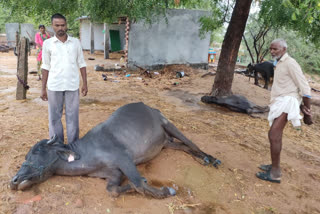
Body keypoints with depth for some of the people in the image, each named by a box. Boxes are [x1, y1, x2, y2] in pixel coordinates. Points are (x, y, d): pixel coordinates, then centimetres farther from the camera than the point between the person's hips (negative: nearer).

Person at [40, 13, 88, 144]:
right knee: (54, 117, 7)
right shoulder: (47, 43, 4)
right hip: (54, 86, 0)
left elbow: (81, 64, 8)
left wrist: (85, 84, 2)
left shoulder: (75, 42, 6)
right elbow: (46, 67, 7)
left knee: (73, 117, 4)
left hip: (72, 85, 0)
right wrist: (43, 88, 5)